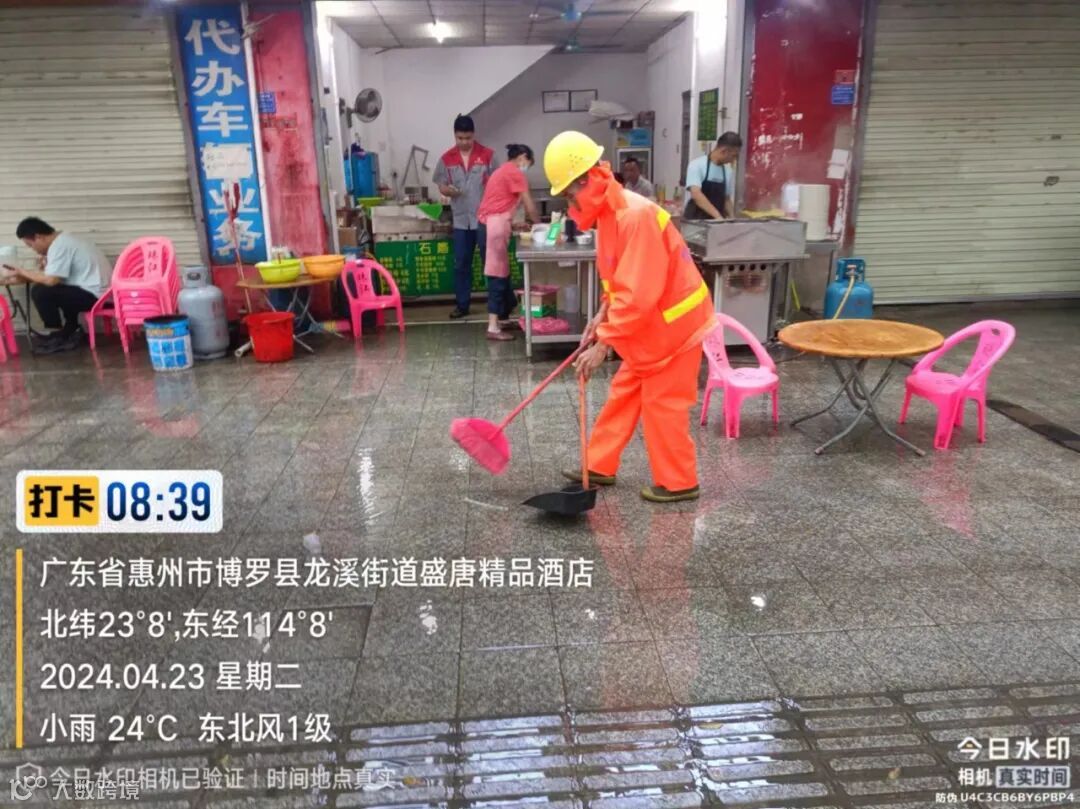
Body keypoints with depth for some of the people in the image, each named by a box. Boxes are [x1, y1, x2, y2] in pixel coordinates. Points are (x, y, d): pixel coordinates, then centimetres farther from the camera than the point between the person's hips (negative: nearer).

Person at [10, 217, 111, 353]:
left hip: (94, 294, -10)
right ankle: (71, 331, 24)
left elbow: (50, 280, -20)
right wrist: (48, 266, 9)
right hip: (103, 291, 10)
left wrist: (24, 272, -4)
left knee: (39, 292, -11)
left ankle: (57, 336, 2)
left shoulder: (59, 246, -14)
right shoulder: (65, 239, 16)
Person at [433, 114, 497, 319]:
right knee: (461, 264, 7)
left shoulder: (487, 155, -3)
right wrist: (448, 190, -16)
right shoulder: (446, 158, 4)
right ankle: (462, 304, 16)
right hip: (461, 220, 3)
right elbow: (441, 187, 8)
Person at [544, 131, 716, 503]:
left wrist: (603, 343, -27)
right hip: (648, 326, 9)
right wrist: (602, 316, 3)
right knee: (624, 394, 15)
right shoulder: (609, 212, 4)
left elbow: (638, 295, -31)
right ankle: (600, 466, 27)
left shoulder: (636, 216, -28)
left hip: (674, 324, -9)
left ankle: (677, 482, 17)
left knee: (662, 405, 1)